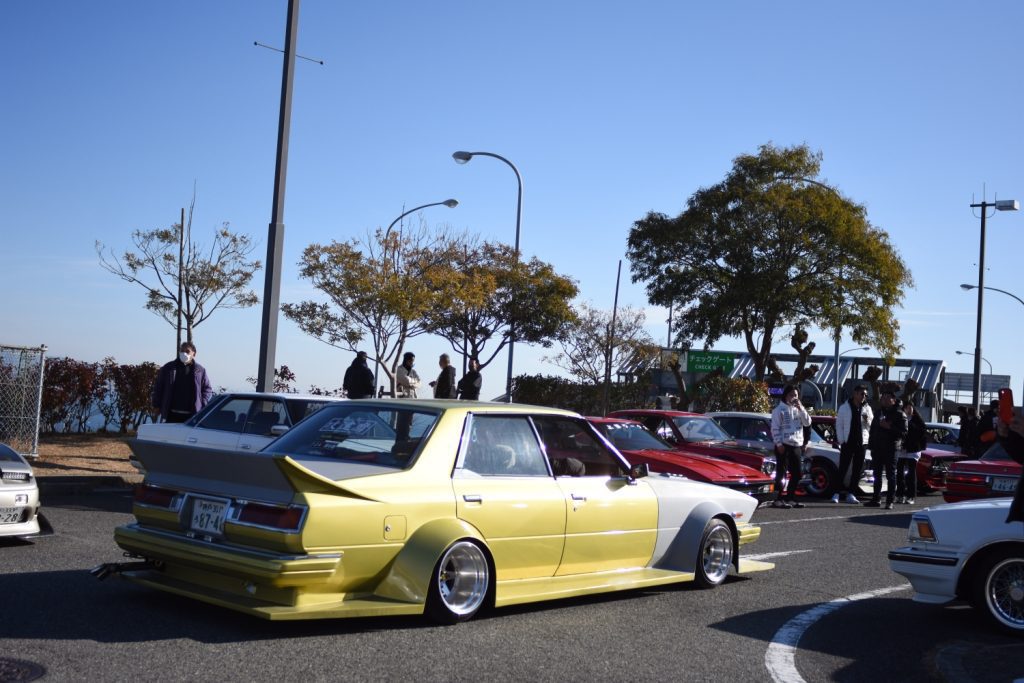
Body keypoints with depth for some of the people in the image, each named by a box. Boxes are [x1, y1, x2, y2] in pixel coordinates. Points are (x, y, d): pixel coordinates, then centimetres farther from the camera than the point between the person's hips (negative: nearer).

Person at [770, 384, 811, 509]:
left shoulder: (798, 409, 16)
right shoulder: (779, 410, -2)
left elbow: (807, 422, 4)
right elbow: (775, 428, -7)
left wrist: (801, 408, -5)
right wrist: (779, 444, -14)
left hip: (797, 445, 7)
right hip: (784, 446, -7)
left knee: (796, 474, 9)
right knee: (781, 473, -7)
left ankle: (790, 498, 18)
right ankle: (777, 499, -5)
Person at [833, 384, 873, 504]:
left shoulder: (867, 408, 7)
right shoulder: (844, 408, 0)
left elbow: (872, 426, 10)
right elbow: (839, 425, 0)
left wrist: (867, 420, -12)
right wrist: (841, 441, -6)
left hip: (861, 443, 3)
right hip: (847, 442, -3)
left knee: (857, 470, 5)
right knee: (843, 469, -4)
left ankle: (850, 494, 12)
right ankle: (837, 493, 1)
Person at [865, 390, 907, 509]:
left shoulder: (899, 414, -4)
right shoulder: (879, 412, 15)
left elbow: (903, 432, -12)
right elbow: (873, 428, 21)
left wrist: (890, 427, -22)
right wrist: (871, 444, 12)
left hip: (890, 449, -6)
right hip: (877, 448, 6)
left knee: (890, 475, -4)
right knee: (877, 474, 10)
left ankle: (890, 501, -3)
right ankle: (876, 499, 17)